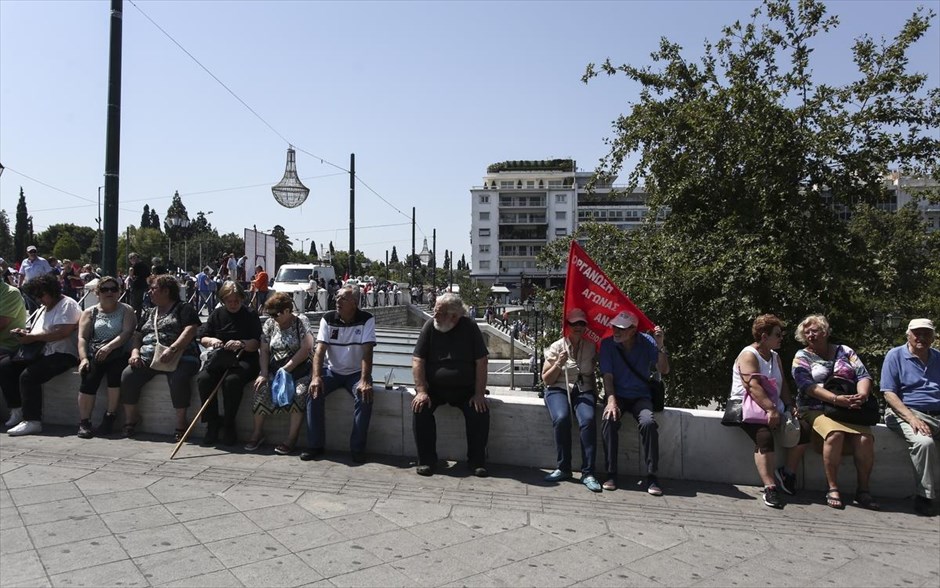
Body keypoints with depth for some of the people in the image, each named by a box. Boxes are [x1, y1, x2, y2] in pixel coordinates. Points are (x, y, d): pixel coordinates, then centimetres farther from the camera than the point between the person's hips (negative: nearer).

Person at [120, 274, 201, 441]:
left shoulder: (184, 309, 8)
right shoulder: (147, 313, 28)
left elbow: (190, 331, -8)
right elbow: (137, 336, 23)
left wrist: (172, 349, -21)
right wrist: (135, 352, 1)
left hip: (179, 357, -5)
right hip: (148, 357, 5)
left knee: (179, 378, -36)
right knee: (128, 375, -22)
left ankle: (181, 422, -25)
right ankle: (130, 418, -7)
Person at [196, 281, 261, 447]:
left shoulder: (250, 315, 5)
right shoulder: (217, 314, 15)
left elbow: (257, 343, -3)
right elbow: (202, 337, 14)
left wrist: (241, 344, -24)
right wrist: (211, 341, -9)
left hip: (243, 359, -3)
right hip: (220, 358, 4)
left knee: (232, 380, -35)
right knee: (203, 379, -27)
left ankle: (229, 425, -17)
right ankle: (212, 423, -12)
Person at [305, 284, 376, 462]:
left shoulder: (366, 320, -11)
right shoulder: (328, 319, -4)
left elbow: (367, 351, -19)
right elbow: (320, 349, -10)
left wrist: (364, 381, -30)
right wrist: (316, 377, -25)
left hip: (356, 372, -2)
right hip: (331, 370, 2)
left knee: (365, 396, -29)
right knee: (315, 392, -23)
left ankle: (358, 449, -15)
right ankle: (315, 445, -9)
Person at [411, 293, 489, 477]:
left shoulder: (469, 328, -5)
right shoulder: (430, 326, -3)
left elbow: (481, 362, -6)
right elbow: (417, 360, -6)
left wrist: (479, 393, -13)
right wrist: (421, 391, -16)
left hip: (465, 388, 0)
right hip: (434, 387, 1)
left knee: (480, 411, -23)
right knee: (420, 408, -25)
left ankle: (477, 461, -5)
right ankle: (427, 460, -12)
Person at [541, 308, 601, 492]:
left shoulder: (590, 347, 8)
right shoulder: (556, 347, 3)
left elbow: (592, 372, 18)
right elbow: (546, 379, 3)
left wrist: (595, 393, 1)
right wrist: (558, 364, -12)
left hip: (583, 390, 1)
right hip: (558, 389, -1)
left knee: (588, 419, -30)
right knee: (561, 418, -32)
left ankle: (588, 473, -24)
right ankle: (563, 468, -17)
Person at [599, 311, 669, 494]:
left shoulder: (647, 342, -6)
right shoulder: (607, 344, -6)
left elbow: (664, 371, -13)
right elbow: (607, 375, -7)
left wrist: (660, 347, -27)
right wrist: (611, 400, -20)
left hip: (641, 396, 0)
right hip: (618, 396, 0)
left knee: (648, 422, -30)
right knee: (609, 420, -31)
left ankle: (651, 476, -19)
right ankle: (611, 474, -19)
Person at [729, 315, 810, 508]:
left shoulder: (775, 356, 18)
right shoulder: (748, 355, -9)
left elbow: (783, 385, 14)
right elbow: (753, 386, -22)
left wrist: (790, 405, -4)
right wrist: (770, 409, -31)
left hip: (774, 409, 8)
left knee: (803, 428, -10)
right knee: (764, 435, -33)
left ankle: (787, 473, 5)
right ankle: (770, 487, -34)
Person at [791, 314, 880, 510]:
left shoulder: (845, 351, 17)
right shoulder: (802, 356, 7)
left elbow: (863, 375, 7)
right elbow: (807, 386, -8)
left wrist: (862, 394, -16)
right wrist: (836, 399, -21)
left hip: (851, 409, 3)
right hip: (817, 409, -3)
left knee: (866, 439, -25)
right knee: (835, 433, -33)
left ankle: (863, 490, -10)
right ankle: (832, 489, -22)